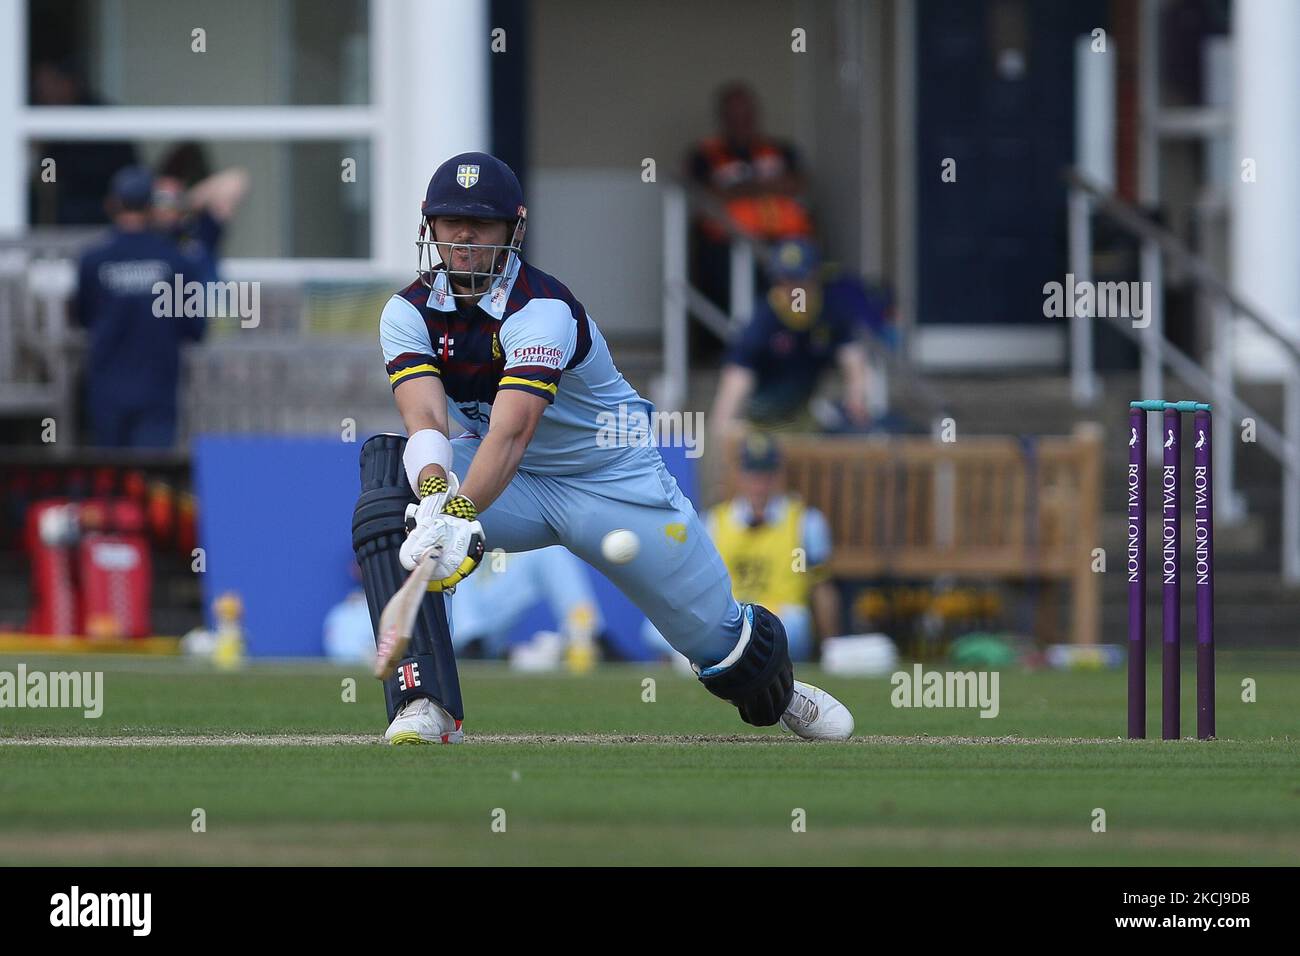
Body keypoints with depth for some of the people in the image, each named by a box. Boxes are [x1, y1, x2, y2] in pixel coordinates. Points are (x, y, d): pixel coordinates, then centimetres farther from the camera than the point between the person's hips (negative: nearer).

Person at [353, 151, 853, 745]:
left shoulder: (544, 310, -28)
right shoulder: (407, 314, -12)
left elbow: (511, 431, -42)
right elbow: (425, 419, -28)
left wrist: (461, 516, -58)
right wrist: (435, 496, -50)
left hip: (616, 482, -3)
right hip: (509, 479, 3)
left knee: (718, 639, 0)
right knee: (388, 495, -27)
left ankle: (776, 686, 41)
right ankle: (422, 703, -30)